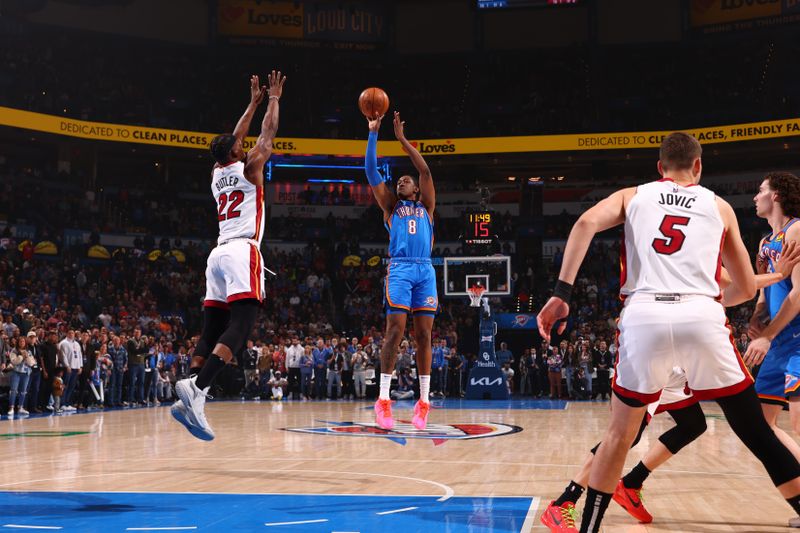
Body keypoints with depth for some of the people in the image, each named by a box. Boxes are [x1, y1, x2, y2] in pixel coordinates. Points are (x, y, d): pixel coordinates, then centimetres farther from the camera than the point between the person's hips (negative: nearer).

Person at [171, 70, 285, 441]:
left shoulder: (217, 173, 21)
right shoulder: (249, 166, 5)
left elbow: (233, 139, 35)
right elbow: (268, 134, 14)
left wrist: (254, 102, 43)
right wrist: (274, 99, 28)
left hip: (218, 254, 7)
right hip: (242, 253, -7)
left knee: (212, 329, 2)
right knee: (241, 325, -18)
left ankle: (190, 399, -12)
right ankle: (195, 387, -37)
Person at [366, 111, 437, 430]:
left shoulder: (426, 206, 22)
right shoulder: (391, 206, 19)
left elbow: (425, 171, 10)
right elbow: (371, 172, 10)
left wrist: (402, 138, 9)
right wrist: (373, 133, 4)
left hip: (425, 270, 2)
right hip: (399, 269, -2)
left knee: (424, 335, -1)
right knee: (394, 331, -13)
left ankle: (424, 401, 0)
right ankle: (383, 400, -13)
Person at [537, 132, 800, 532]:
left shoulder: (632, 196, 22)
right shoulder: (719, 206, 23)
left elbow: (586, 223, 0)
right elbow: (747, 289, 25)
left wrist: (561, 293, -1)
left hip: (644, 316, 1)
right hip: (702, 318, 0)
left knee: (619, 434, 19)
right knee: (759, 436, 10)